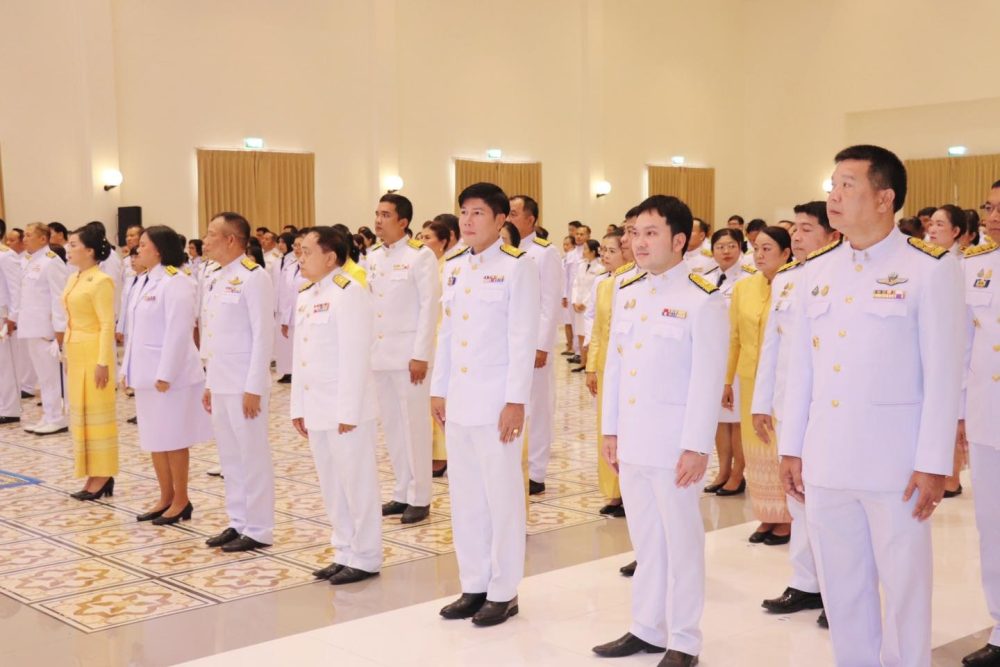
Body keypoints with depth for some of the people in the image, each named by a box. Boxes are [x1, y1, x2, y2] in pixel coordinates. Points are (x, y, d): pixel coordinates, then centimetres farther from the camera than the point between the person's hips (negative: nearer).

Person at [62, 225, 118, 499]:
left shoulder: (101, 281, -14)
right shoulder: (73, 279, 12)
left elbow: (108, 325, -17)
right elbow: (71, 320, 16)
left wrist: (103, 362, -20)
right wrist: (67, 353, 15)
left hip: (94, 352, -9)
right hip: (75, 352, 9)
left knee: (97, 412, -2)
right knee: (81, 412, 11)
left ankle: (103, 476, 5)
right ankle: (95, 475, 18)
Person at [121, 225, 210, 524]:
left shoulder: (176, 282, -13)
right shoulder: (147, 281, 14)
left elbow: (178, 331, -19)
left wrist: (165, 374, -21)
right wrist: (128, 367, 14)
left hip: (169, 374, -9)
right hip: (146, 373, 9)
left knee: (173, 439, 0)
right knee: (154, 439, 12)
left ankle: (181, 501, 11)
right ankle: (166, 498, 22)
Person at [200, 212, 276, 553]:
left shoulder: (253, 277, -13)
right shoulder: (214, 279, 13)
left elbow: (263, 335, -16)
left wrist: (254, 388, -18)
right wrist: (210, 383, 15)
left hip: (244, 384, -8)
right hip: (220, 383, 8)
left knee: (253, 457, 0)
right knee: (230, 457, 13)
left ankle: (258, 530, 8)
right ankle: (238, 523, 23)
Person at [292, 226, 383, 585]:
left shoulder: (349, 292, -14)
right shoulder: (305, 296, 13)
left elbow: (355, 357, -18)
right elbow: (299, 355, 16)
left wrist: (348, 410, -19)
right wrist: (298, 406, 13)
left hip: (346, 407, -8)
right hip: (316, 407, 8)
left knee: (357, 484, 2)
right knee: (331, 486, 14)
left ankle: (365, 559, 12)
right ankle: (344, 553, 24)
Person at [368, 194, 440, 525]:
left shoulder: (421, 256, -7)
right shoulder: (372, 258, 11)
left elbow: (430, 306, -11)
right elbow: (368, 305, 13)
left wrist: (421, 355, -15)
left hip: (408, 354, -6)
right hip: (379, 353, 6)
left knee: (414, 426, -1)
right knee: (391, 426, 10)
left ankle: (419, 498, 8)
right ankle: (402, 492, 20)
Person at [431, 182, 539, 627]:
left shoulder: (517, 267, -7)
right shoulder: (453, 267, 11)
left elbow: (523, 339, -11)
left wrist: (516, 401, -15)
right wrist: (438, 389, 12)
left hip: (496, 399, -6)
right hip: (458, 399, 6)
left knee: (502, 496, 2)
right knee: (465, 495, 11)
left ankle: (503, 592, 13)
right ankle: (473, 586, 22)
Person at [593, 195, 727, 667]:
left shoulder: (703, 299, -10)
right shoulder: (626, 292, 9)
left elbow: (708, 379, -13)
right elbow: (614, 365, 12)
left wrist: (696, 446, -15)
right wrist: (610, 429, 11)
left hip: (674, 440, -6)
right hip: (631, 437, 6)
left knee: (680, 540, 5)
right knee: (644, 539, 16)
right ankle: (647, 629, 28)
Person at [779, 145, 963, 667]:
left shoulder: (930, 268, -6)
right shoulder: (816, 272, 9)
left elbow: (943, 373, -8)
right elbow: (801, 367, 11)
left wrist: (933, 464, -11)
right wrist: (791, 447, 9)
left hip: (894, 459, -5)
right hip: (825, 459, 5)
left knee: (904, 585, 7)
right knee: (840, 586, 14)